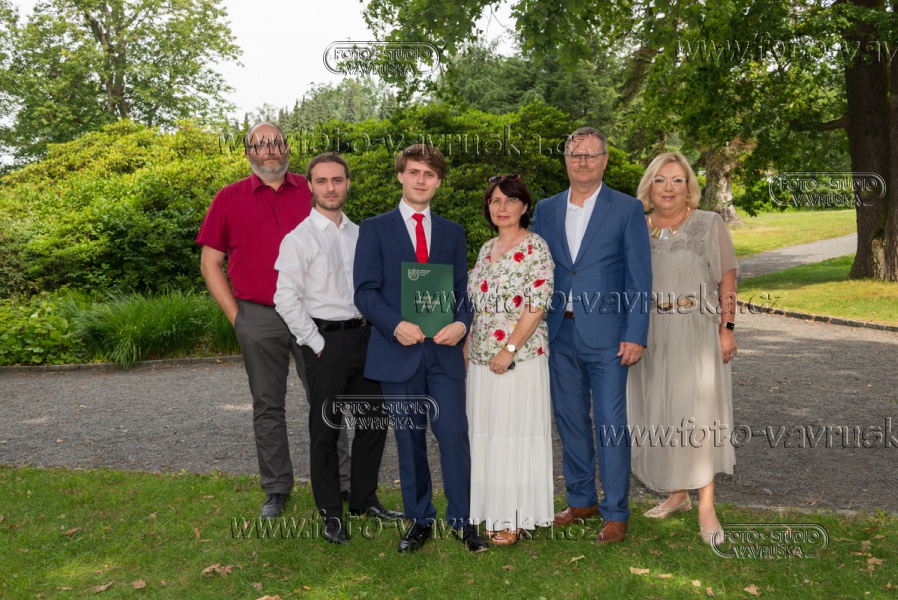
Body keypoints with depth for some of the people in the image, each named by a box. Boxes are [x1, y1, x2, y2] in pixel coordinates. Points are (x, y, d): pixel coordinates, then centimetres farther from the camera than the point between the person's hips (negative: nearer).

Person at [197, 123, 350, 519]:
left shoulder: (311, 192, 6)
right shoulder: (229, 199, 6)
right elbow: (210, 262, 8)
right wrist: (235, 315, 0)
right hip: (258, 319, 0)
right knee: (268, 406, 10)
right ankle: (276, 490, 23)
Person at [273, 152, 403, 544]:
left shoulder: (359, 234, 11)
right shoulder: (299, 238, -8)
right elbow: (286, 299, -13)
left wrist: (376, 330, 8)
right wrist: (317, 343, -13)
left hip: (363, 336, 6)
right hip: (325, 341, -6)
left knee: (374, 420, 12)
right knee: (326, 429, 3)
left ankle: (365, 500, 30)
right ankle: (331, 513, 19)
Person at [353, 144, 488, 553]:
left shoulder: (452, 232, 14)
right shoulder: (374, 228, 5)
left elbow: (463, 289, 11)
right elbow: (366, 291, -2)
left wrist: (461, 323, -9)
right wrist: (396, 325, -17)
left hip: (444, 350, 2)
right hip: (398, 350, -1)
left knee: (454, 434, -5)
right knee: (409, 441, 8)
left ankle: (463, 520, 12)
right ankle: (419, 521, 23)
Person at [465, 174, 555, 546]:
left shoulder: (535, 248, -8)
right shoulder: (486, 249, 14)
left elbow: (537, 306, -14)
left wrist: (510, 349, -17)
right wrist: (467, 346, 12)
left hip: (520, 356, -7)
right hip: (482, 358, 7)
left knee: (516, 433, -1)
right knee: (486, 432, 10)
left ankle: (514, 518, 11)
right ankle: (493, 511, 23)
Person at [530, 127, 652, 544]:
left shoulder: (627, 209, 0)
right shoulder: (546, 210, 10)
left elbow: (639, 278, -3)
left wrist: (635, 335, -10)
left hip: (606, 337, -4)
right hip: (559, 335, 4)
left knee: (611, 425, -1)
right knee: (569, 420, 13)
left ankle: (615, 513, 14)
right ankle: (581, 500, 29)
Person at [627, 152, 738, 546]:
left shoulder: (709, 224, -1)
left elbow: (727, 279, -2)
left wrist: (727, 328, -9)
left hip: (696, 332, -4)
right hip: (651, 334, 4)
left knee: (697, 414, -4)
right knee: (661, 414, 9)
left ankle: (706, 507, 5)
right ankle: (677, 495, 24)